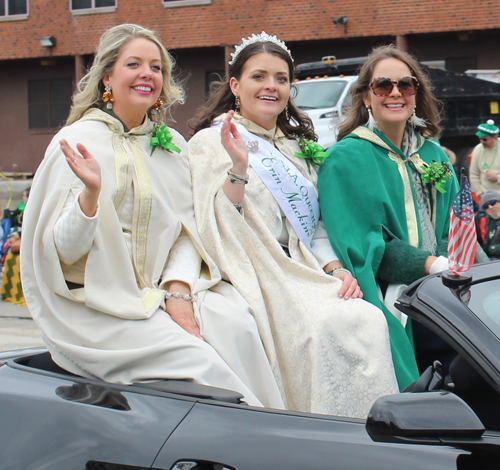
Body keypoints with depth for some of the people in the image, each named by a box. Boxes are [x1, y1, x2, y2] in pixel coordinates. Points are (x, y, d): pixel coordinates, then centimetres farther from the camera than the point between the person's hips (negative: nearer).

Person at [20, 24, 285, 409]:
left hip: (162, 291, 5)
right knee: (193, 357, -27)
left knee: (237, 326, -24)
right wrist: (90, 193, -29)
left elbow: (187, 229, 10)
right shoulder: (79, 142, -4)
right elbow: (64, 251, -11)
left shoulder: (172, 145, 14)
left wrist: (178, 290, -9)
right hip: (97, 304, -5)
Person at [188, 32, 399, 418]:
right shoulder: (211, 143, 3)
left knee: (371, 320, -23)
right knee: (328, 328, -31)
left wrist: (336, 268, 2)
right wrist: (238, 167, -22)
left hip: (306, 278, 6)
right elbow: (218, 228, -9)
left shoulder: (297, 147, 22)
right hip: (257, 283, -6)